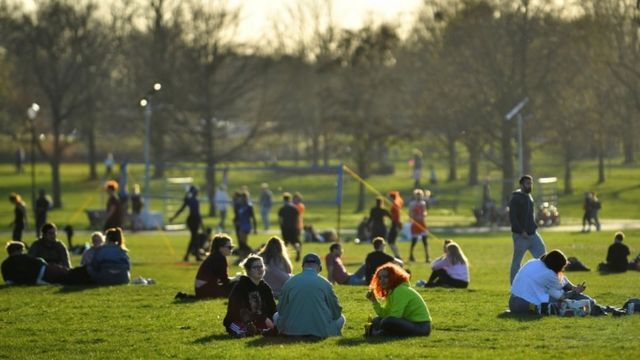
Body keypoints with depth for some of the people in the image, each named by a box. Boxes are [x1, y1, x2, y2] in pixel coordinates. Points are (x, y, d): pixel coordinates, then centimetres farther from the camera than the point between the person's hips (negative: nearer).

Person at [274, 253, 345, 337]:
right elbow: (336, 311, 6)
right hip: (321, 330, -1)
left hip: (293, 330, 1)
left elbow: (281, 310, 8)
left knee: (277, 316, 28)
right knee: (341, 318, 24)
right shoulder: (325, 283, -2)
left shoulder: (289, 283, 1)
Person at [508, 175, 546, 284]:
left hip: (532, 234, 8)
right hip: (520, 236, -8)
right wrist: (521, 231, -20)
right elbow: (512, 217, -16)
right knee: (516, 261, 0)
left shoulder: (529, 197, 16)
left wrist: (534, 227, 11)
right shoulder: (516, 198, -10)